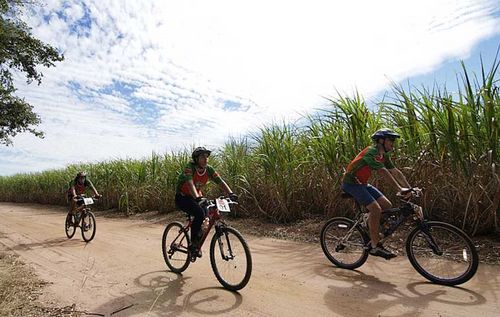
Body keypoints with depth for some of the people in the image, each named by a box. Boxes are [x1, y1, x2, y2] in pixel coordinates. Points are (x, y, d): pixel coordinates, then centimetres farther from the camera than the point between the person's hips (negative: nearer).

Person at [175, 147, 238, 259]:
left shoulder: (209, 169, -8)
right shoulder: (189, 167, -24)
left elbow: (220, 181, -15)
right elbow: (190, 183, -39)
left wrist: (230, 193, -31)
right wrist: (198, 198, -54)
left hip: (197, 196, 6)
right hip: (182, 197, -6)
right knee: (199, 214, -29)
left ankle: (197, 244, 11)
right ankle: (193, 244, -12)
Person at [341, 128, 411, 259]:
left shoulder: (384, 155, 7)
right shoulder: (372, 152, -22)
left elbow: (395, 172, 5)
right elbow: (383, 172, -30)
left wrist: (410, 188, -3)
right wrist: (400, 189, -33)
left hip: (362, 184, 10)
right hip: (351, 183, -10)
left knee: (387, 206, 2)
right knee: (376, 209, -20)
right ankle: (375, 246, -11)